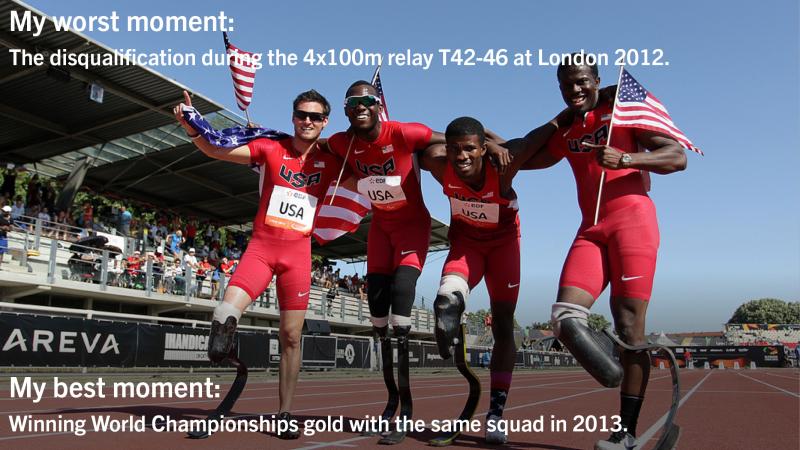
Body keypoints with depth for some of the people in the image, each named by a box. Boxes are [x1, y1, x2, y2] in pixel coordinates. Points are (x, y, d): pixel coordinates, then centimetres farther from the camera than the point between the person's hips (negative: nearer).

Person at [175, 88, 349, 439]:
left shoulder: (331, 163, 6)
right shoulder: (271, 149, 0)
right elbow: (216, 150, -4)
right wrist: (191, 128, -21)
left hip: (299, 253, 1)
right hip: (261, 246, -1)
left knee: (291, 337, 4)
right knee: (227, 311, -28)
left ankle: (285, 414, 15)